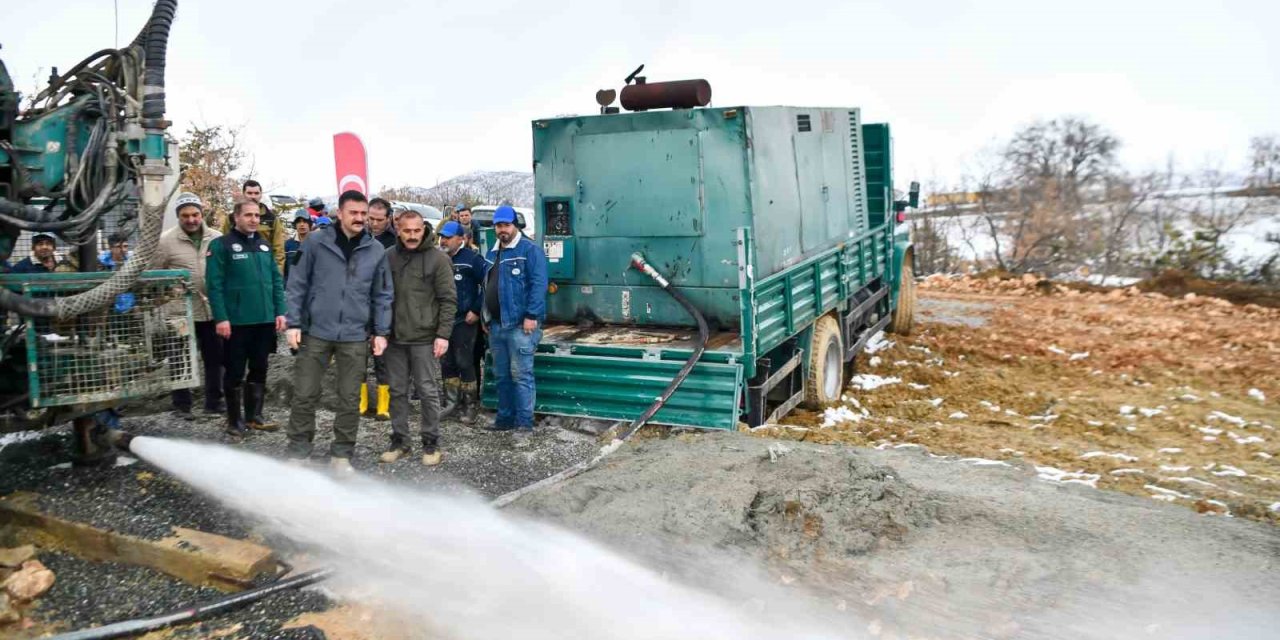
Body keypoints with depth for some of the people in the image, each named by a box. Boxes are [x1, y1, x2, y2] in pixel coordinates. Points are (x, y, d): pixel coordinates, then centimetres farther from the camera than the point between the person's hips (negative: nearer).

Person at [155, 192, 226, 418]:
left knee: (215, 358, 12)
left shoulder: (217, 239, 3)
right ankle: (182, 405, 19)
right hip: (181, 312, -3)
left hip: (213, 309, 3)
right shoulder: (166, 241, -5)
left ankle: (214, 402, 24)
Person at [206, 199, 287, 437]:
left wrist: (280, 311, 4)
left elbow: (276, 280, 12)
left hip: (265, 319, 5)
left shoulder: (264, 245, 12)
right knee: (235, 371, 5)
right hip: (236, 320, -5)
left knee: (259, 369, 12)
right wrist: (221, 318, -17)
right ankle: (234, 419, 16)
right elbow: (214, 284, -11)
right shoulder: (221, 245, -5)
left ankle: (254, 415, 24)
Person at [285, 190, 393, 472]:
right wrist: (294, 323, -5)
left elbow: (382, 295, 8)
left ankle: (341, 454, 20)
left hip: (355, 337, 2)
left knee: (350, 399, 7)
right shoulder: (316, 241, -3)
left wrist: (381, 332, 2)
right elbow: (297, 284, 0)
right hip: (316, 332, -1)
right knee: (304, 395, 4)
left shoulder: (376, 250, 3)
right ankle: (297, 452, 19)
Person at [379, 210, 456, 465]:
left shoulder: (437, 258, -5)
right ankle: (399, 441, 23)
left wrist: (443, 334, -12)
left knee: (428, 392, 3)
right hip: (394, 338, 4)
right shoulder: (389, 257, 5)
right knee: (397, 391, 11)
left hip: (425, 338, -4)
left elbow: (448, 299, -6)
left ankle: (431, 443, 14)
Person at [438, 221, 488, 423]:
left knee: (465, 363, -4)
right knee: (447, 363, 11)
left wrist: (477, 311, -11)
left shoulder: (472, 259, -8)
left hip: (465, 321, -6)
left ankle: (470, 404, 5)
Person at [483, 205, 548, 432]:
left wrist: (531, 315, -20)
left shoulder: (530, 249, -6)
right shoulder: (493, 253, 19)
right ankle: (505, 418, 23)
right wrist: (485, 316, 18)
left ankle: (525, 422, -1)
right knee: (502, 375, 14)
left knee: (521, 374, -6)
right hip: (496, 325, 8)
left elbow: (538, 284, -14)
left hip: (520, 324, -8)